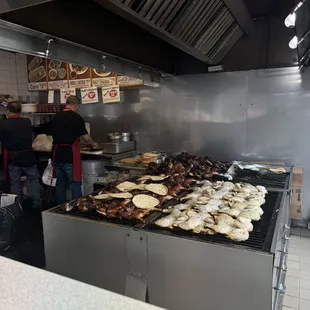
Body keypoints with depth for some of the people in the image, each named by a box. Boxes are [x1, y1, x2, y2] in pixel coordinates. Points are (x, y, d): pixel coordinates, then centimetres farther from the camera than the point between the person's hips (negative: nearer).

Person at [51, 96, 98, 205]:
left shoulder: (56, 117, 10)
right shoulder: (76, 117, -9)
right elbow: (86, 137, -10)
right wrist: (93, 144, 9)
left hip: (57, 156, 7)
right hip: (70, 157, -6)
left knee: (60, 184, 15)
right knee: (75, 185, 2)